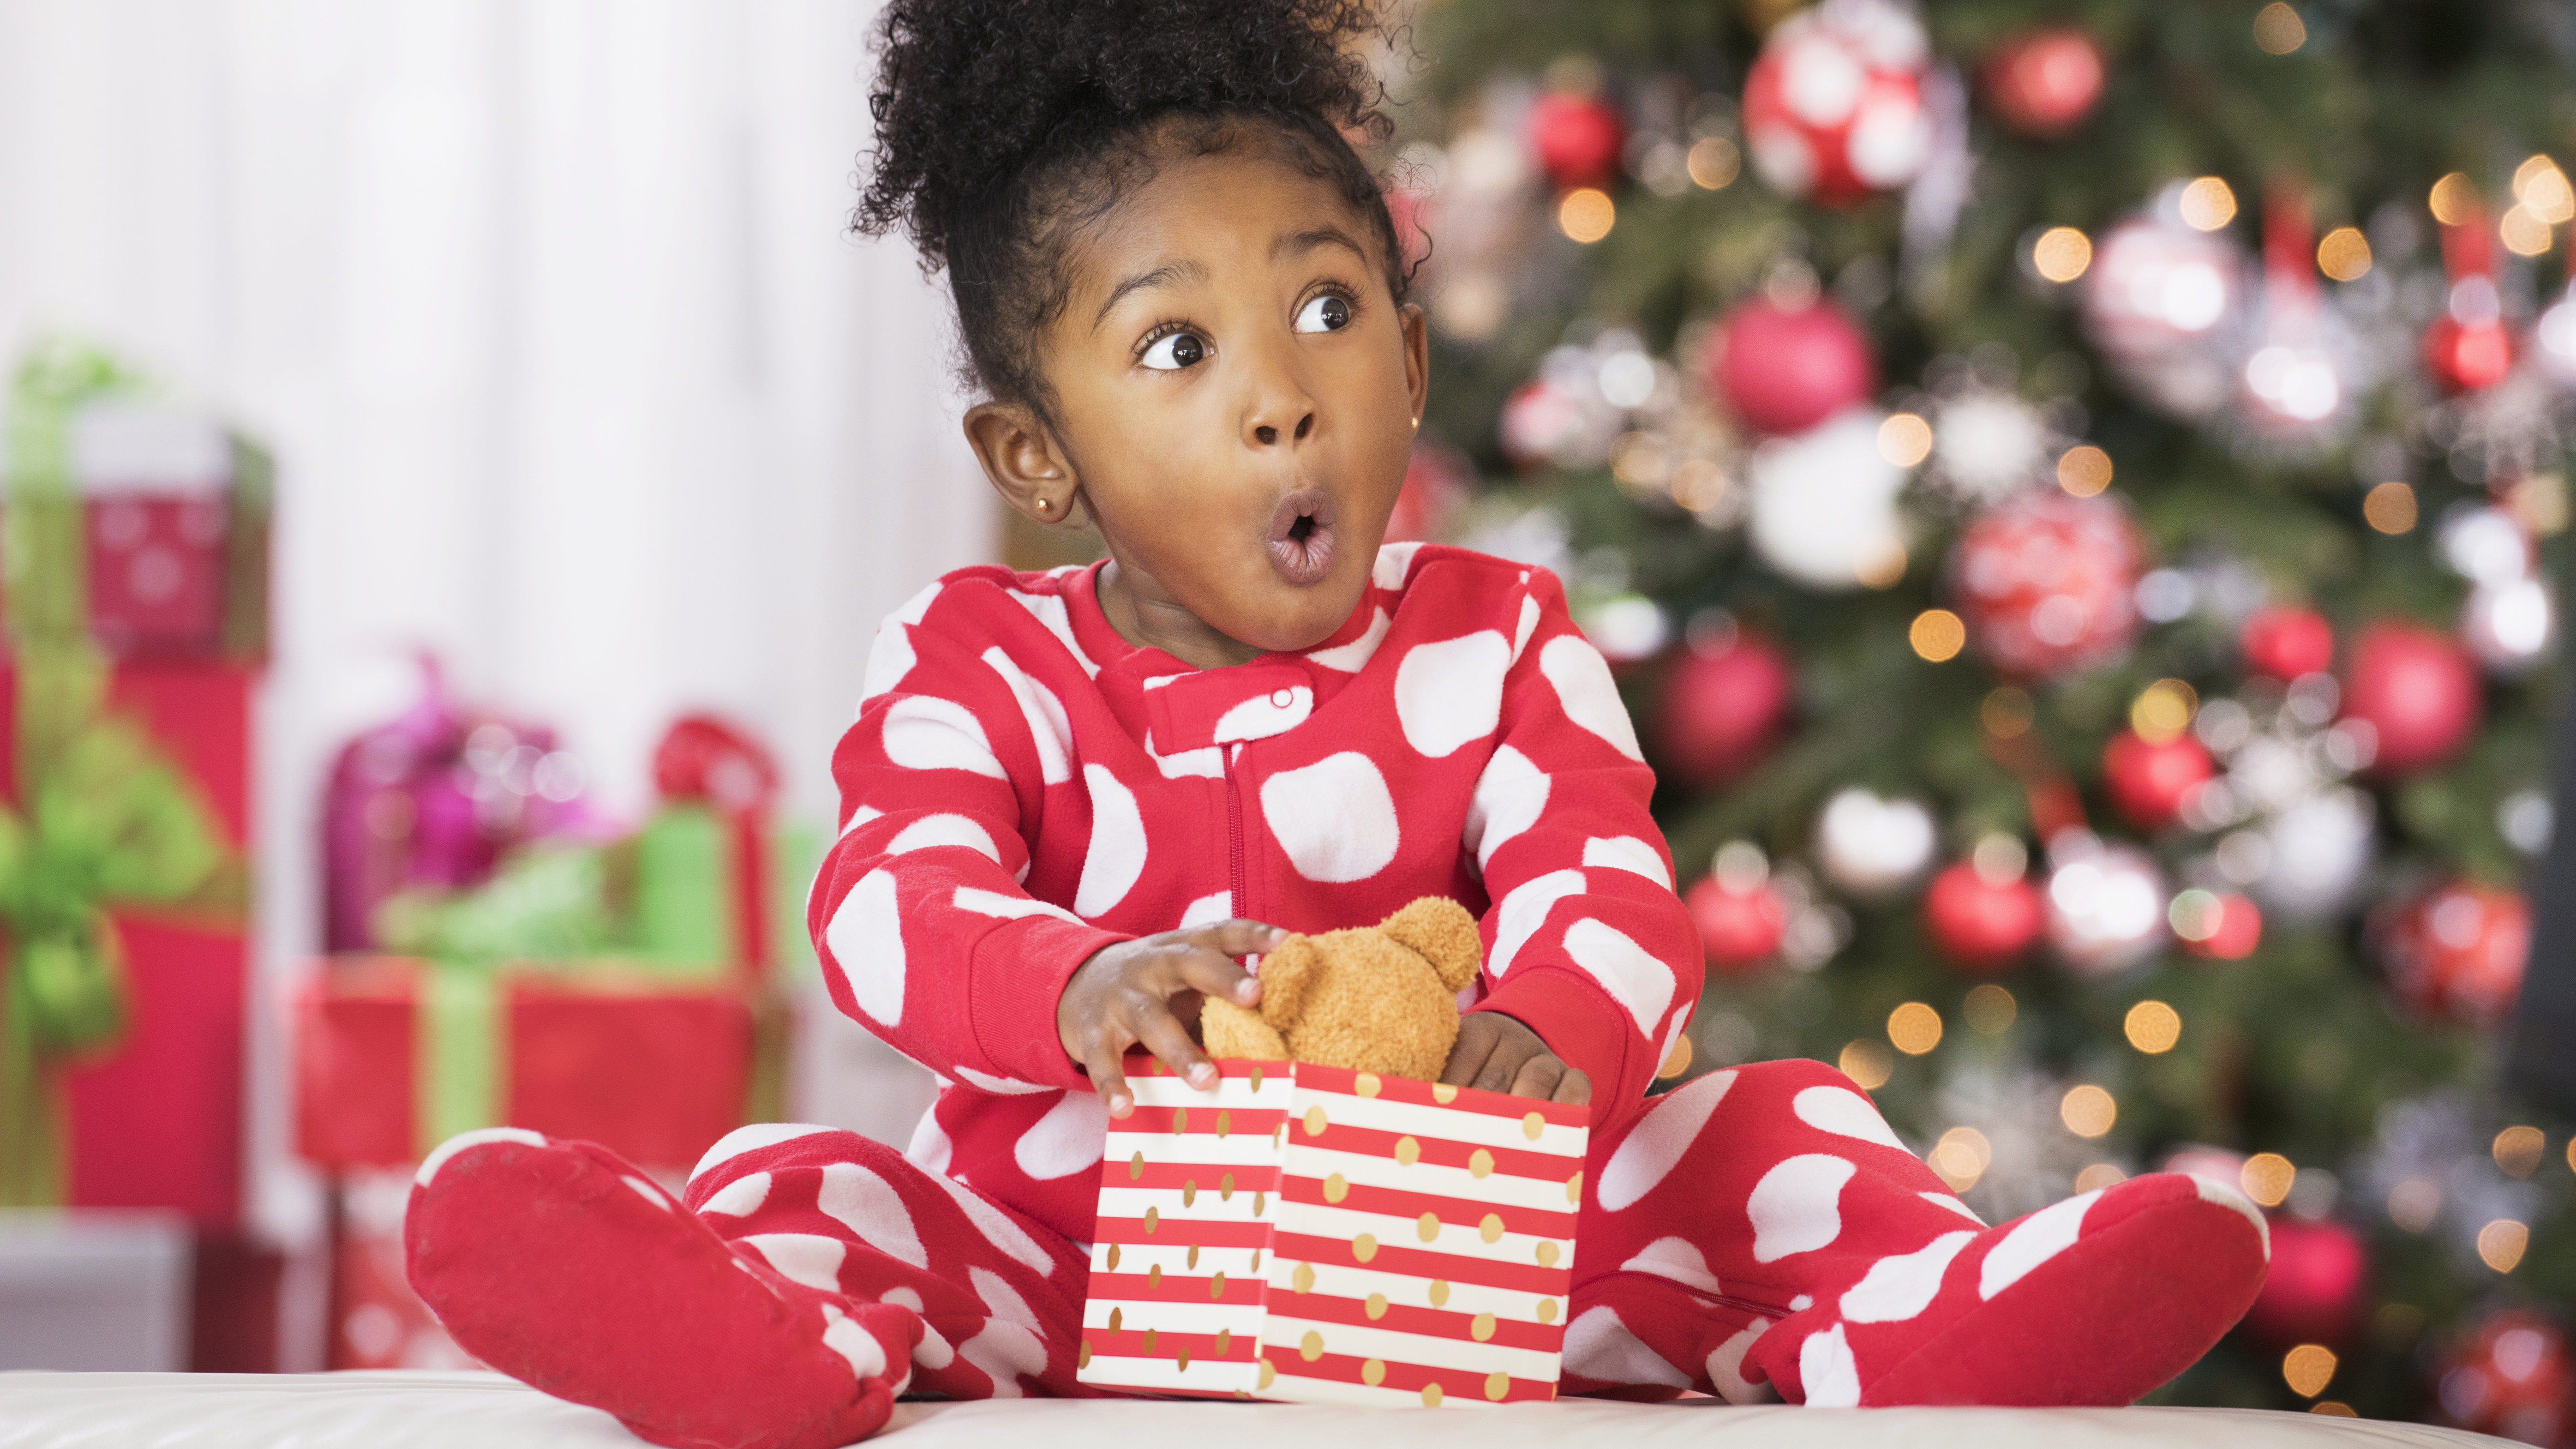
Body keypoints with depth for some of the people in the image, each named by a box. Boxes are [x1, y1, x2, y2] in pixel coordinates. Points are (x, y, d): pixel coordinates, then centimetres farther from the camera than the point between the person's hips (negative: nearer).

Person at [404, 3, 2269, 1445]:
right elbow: (892, 906, -15)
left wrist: (1554, 1026, -37)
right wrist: (1081, 981, -40)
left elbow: (1601, 881, -10)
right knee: (794, 1188, -26)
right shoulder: (977, 665, 1)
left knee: (1771, 1129, -17)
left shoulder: (1492, 642, 4)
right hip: (1060, 1244, 0)